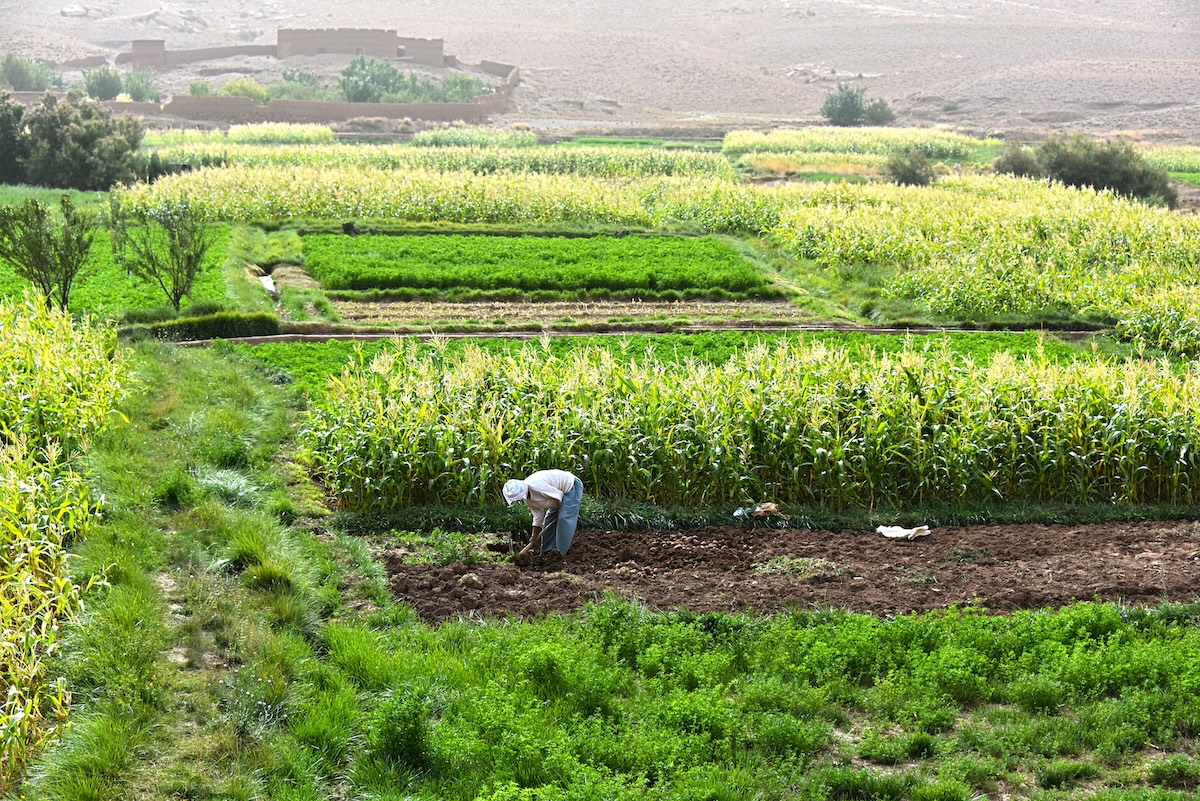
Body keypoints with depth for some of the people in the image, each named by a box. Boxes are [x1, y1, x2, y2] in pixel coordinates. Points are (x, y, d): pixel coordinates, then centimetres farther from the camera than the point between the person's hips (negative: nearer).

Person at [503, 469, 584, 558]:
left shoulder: (535, 485, -34)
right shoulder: (527, 499, -4)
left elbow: (559, 496, -24)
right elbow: (538, 517, 5)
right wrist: (534, 538, 3)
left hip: (572, 486, -9)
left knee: (564, 518, -16)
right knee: (549, 519, 10)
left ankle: (562, 551, -9)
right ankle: (546, 550, 19)